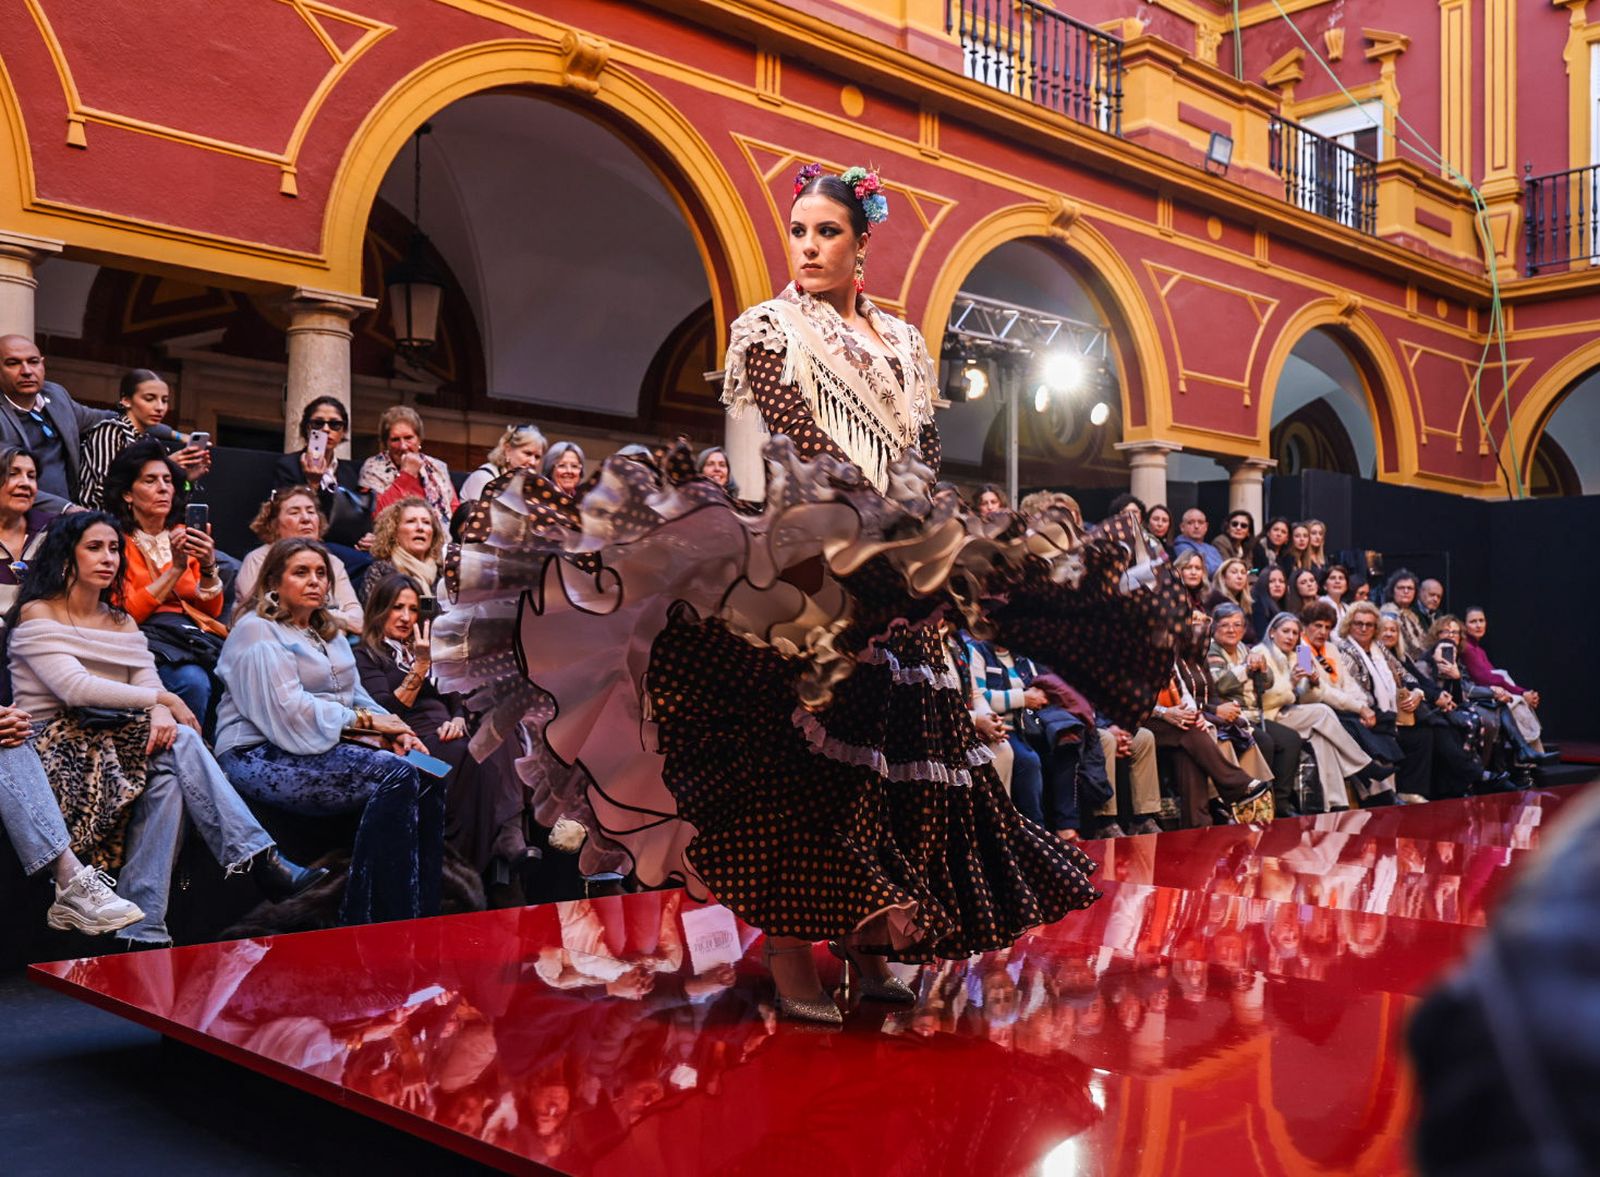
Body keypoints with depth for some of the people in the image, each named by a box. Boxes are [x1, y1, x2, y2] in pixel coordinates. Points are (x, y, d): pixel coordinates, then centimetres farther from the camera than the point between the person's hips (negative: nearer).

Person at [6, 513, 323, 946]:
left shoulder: (123, 624, 19)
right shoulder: (37, 614, -1)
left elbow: (147, 687, 4)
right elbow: (74, 687, -16)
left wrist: (161, 715, -20)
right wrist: (163, 699, -15)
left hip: (114, 741, 5)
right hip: (58, 746, -5)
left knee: (169, 774, -29)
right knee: (181, 743, -28)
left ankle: (141, 931, -32)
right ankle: (259, 858, -34)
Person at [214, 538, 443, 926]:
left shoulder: (329, 635, 25)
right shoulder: (257, 633, -2)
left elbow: (356, 697, 18)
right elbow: (287, 710, -15)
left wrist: (392, 730, -3)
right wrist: (364, 721, -13)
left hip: (328, 746, 8)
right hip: (265, 757, -8)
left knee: (430, 777, -18)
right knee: (397, 775, -30)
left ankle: (423, 916, -20)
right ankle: (365, 921, -28)